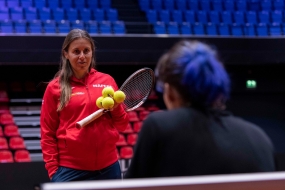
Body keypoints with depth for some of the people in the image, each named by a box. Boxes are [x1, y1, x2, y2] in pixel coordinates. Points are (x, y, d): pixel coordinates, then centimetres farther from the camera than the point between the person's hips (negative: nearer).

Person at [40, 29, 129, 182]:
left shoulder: (107, 81, 8)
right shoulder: (55, 87, 2)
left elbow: (122, 125, 13)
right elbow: (47, 133, 3)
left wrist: (116, 108, -8)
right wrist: (53, 170, -5)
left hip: (108, 168, 3)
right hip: (70, 170, -3)